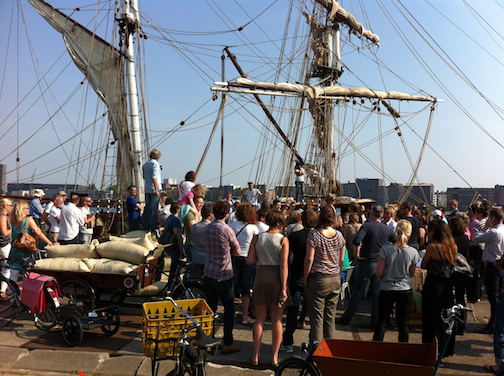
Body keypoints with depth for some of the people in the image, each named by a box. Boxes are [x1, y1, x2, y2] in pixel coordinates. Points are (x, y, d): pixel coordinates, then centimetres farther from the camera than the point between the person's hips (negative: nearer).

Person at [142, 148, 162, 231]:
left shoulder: (145, 165, 14)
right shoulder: (155, 163, -10)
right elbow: (154, 178, -18)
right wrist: (156, 190, -19)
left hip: (147, 189, 7)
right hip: (154, 188, -7)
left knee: (147, 207, 11)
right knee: (154, 208, -4)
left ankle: (145, 225, 11)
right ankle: (153, 226, -3)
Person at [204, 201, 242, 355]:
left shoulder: (207, 228, 6)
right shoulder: (226, 230, -15)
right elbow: (237, 251, -4)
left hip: (208, 274, 6)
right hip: (223, 276, -6)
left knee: (210, 308, 14)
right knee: (229, 309, 6)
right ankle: (227, 344, 9)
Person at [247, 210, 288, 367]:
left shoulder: (257, 238, 0)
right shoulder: (283, 240, -8)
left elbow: (249, 261, -1)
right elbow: (283, 266, -13)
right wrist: (283, 288, -12)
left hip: (261, 276, 2)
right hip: (276, 278, -2)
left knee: (260, 319, 13)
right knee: (277, 320, 10)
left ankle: (256, 356, 18)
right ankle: (274, 357, 15)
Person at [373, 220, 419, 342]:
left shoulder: (386, 249, -14)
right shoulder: (413, 252, -9)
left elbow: (378, 272, -11)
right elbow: (412, 273, 3)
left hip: (386, 290, -1)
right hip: (405, 291, 1)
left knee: (382, 322, 9)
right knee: (403, 324, 11)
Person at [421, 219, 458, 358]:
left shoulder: (432, 247, -18)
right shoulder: (453, 246, 1)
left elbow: (423, 265, -8)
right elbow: (451, 263, 13)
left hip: (433, 286, -6)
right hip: (448, 286, 6)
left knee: (432, 319, 6)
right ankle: (446, 350, 30)